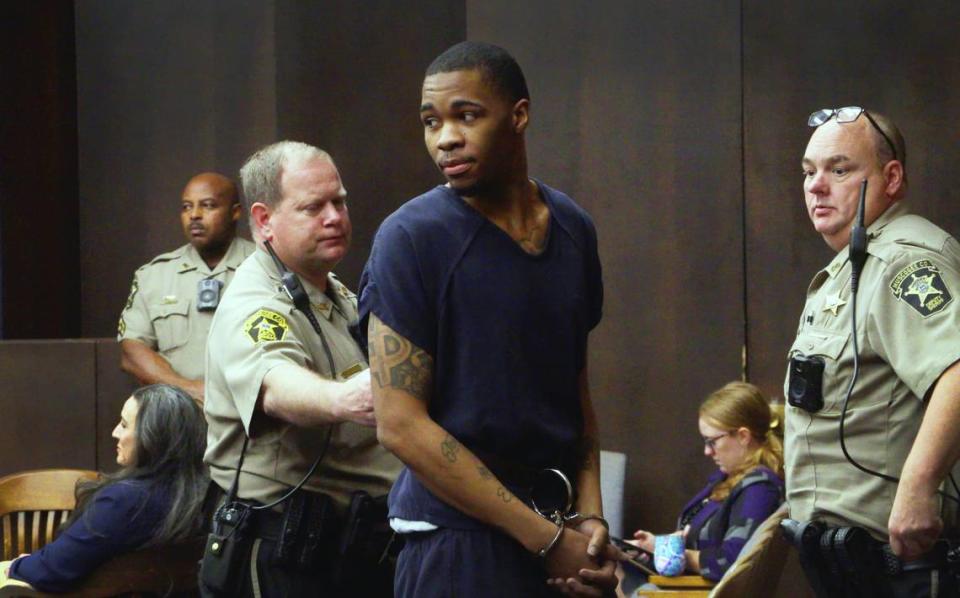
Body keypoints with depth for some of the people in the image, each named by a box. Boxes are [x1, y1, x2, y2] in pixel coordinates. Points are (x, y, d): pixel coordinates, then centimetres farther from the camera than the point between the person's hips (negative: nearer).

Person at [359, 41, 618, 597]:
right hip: (461, 543, -5)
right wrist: (548, 541, -14)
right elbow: (401, 425, -14)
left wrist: (590, 516, -2)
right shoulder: (411, 237, -10)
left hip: (564, 536, 5)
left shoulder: (573, 228, 6)